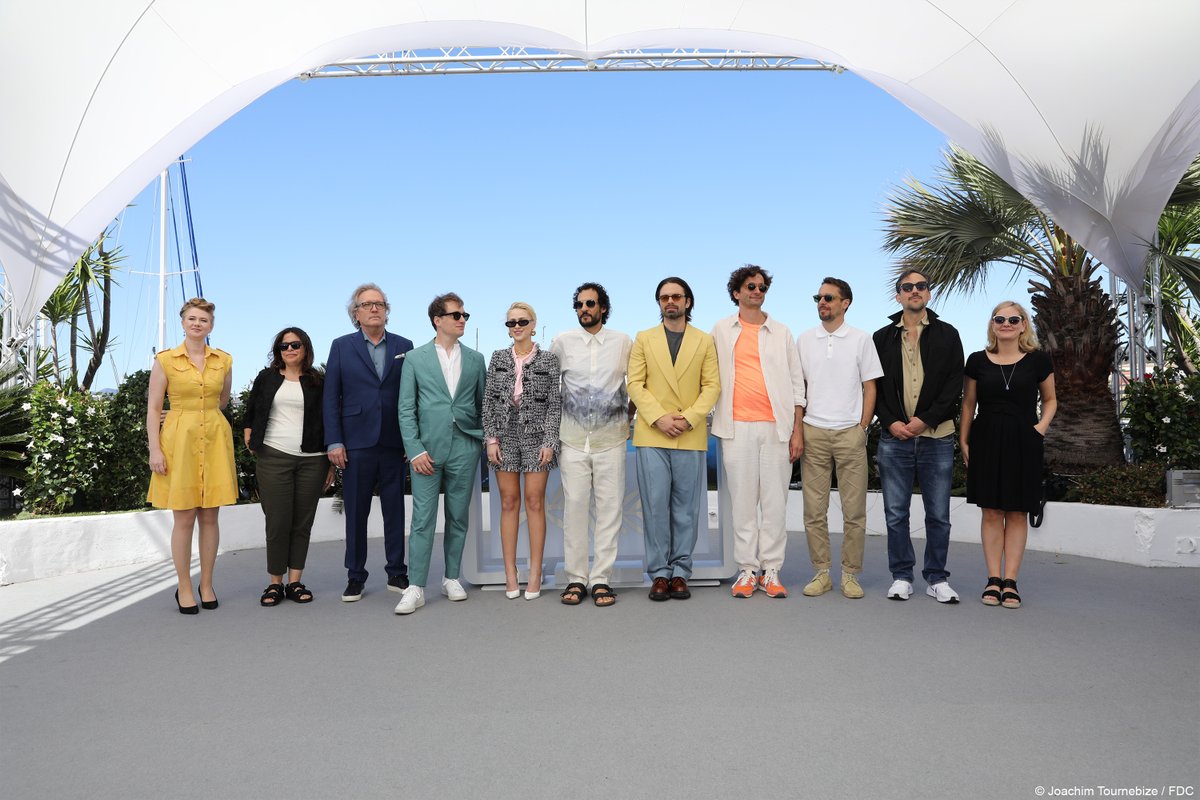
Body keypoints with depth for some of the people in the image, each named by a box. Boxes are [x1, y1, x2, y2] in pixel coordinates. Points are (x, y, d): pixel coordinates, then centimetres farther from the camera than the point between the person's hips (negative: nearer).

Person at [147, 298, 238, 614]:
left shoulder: (224, 360, 6)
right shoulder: (165, 360, -1)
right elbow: (153, 409, -2)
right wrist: (155, 450, -8)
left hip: (215, 441, 2)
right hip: (179, 441, -2)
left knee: (209, 516, 6)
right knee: (184, 517, 1)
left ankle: (206, 585, 19)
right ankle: (184, 589, 13)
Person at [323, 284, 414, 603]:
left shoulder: (404, 346, 8)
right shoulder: (341, 346, 5)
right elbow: (331, 397, 2)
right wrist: (334, 442, -5)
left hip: (394, 443, 1)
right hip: (357, 443, -1)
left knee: (395, 510, 8)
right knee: (356, 513, 6)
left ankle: (397, 574, 18)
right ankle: (355, 577, 16)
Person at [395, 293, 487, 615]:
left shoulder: (475, 359, 10)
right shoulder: (416, 358, 3)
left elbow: (481, 404, 13)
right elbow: (406, 409, 0)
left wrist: (485, 440, 4)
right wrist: (415, 450, -7)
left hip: (464, 448, 2)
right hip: (427, 449, -2)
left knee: (458, 517, 9)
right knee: (423, 519, -3)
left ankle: (452, 578, 22)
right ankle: (416, 587, 2)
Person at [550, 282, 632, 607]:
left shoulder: (624, 343, 5)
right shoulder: (562, 342, 5)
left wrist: (629, 413, 9)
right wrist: (555, 419, 13)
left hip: (611, 438, 0)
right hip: (572, 440, 0)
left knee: (609, 508, 0)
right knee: (574, 507, 1)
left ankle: (601, 579, 8)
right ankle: (575, 578, 10)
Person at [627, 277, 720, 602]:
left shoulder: (705, 341, 10)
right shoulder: (644, 339, 10)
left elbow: (712, 386, 3)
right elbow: (635, 384, 3)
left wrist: (688, 418, -11)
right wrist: (658, 418, -10)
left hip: (691, 437, 0)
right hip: (651, 436, 0)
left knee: (686, 507, 4)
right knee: (655, 505, -1)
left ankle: (680, 572, 13)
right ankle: (659, 573, 7)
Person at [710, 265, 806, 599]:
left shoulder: (781, 332, 12)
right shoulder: (722, 330, 11)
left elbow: (796, 383, 10)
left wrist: (797, 430, 3)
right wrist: (717, 420, 2)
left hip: (777, 426, 1)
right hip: (737, 427, 0)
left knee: (775, 500, 0)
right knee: (743, 500, 1)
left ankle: (771, 571, 8)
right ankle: (747, 570, 9)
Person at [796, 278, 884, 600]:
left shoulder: (861, 339, 4)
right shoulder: (805, 339, 10)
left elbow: (870, 388, 5)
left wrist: (862, 428, -4)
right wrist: (797, 430, 4)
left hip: (850, 433, -2)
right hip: (813, 433, 2)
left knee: (854, 510, 1)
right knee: (814, 510, 3)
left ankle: (850, 574, 12)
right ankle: (821, 572, 13)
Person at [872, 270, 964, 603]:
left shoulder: (947, 335, 8)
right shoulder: (882, 338, 11)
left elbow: (954, 385, 1)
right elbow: (875, 386, 7)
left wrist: (926, 419, -10)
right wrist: (891, 422, -7)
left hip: (936, 437, -1)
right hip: (894, 438, 1)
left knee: (938, 515, 4)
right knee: (895, 514, 4)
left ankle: (937, 578, 16)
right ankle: (901, 576, 15)